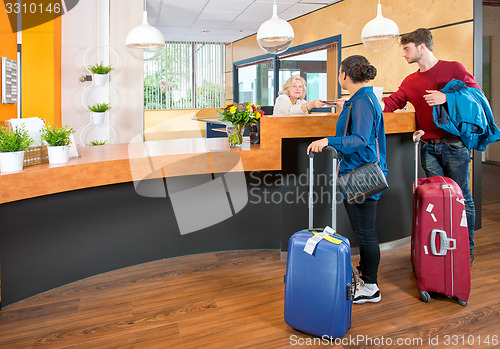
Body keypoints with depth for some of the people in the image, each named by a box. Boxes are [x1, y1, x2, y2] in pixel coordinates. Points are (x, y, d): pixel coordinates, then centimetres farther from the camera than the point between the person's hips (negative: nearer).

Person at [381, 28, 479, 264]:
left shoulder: (453, 69, 2)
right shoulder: (411, 81, 15)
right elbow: (390, 103, 10)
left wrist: (446, 97, -15)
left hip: (455, 145, -4)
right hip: (429, 148, 4)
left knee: (462, 197, 3)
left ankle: (467, 248, 18)